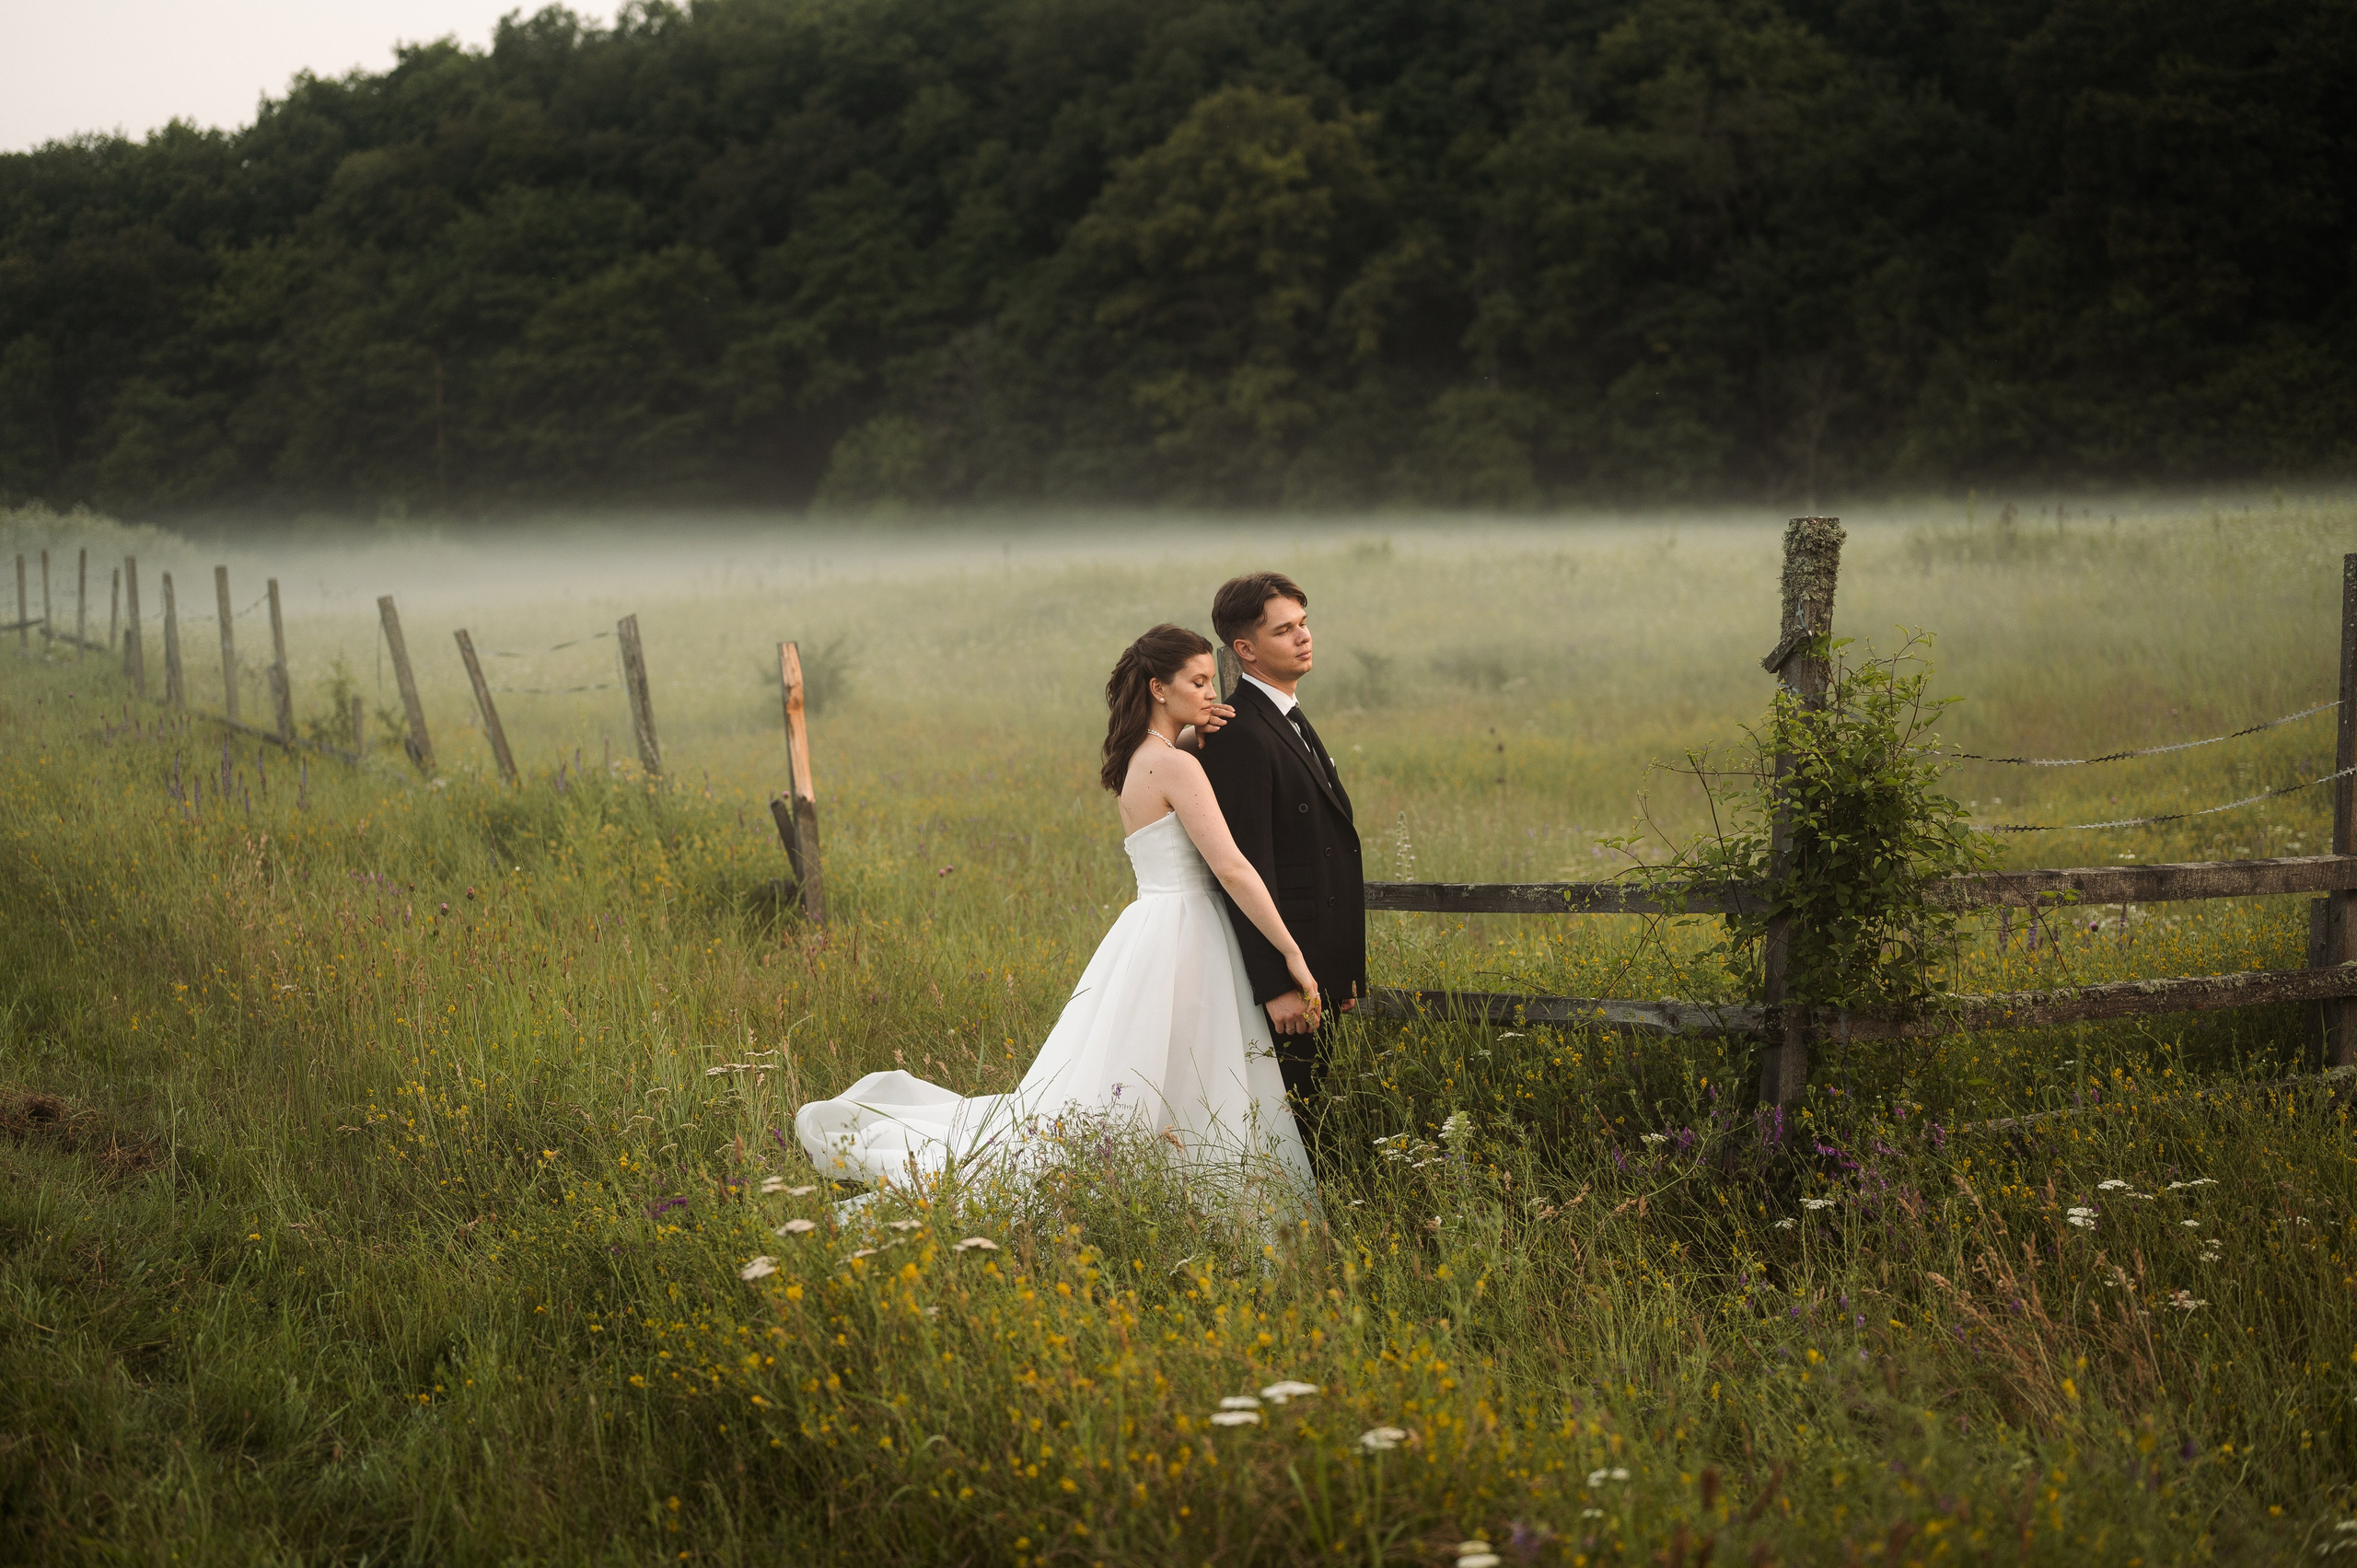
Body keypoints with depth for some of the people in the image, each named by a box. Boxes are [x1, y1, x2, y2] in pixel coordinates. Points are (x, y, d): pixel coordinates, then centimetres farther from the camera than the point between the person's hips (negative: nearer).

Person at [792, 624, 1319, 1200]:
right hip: (1179, 942, -9)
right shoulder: (1175, 765, -15)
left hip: (1149, 935, 9)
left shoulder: (1138, 761, 12)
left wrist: (1198, 736, 10)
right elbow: (1233, 868, -20)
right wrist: (1293, 955, -18)